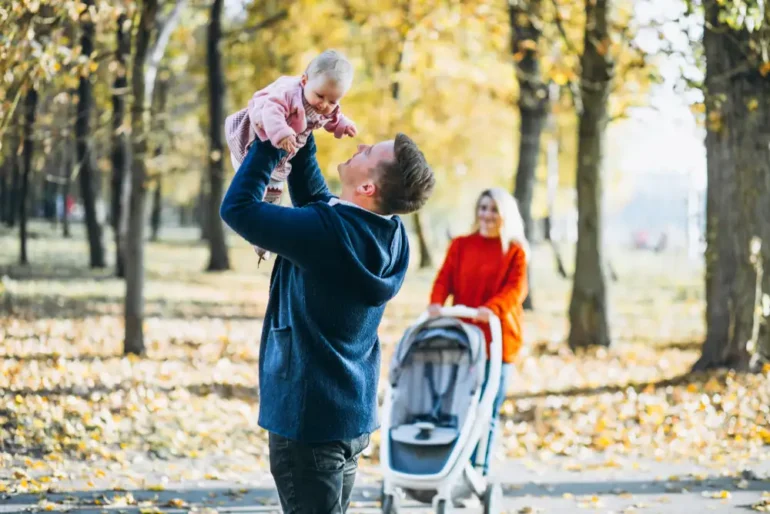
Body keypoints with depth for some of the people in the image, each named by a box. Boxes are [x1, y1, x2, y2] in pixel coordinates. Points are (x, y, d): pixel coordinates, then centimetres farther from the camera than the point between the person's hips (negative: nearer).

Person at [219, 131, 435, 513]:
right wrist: (300, 142, 10)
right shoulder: (386, 234, 0)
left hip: (308, 417, -8)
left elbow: (237, 207, -18)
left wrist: (272, 143, -10)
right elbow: (315, 199, 18)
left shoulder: (328, 232, -26)